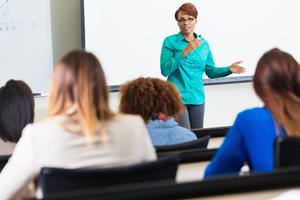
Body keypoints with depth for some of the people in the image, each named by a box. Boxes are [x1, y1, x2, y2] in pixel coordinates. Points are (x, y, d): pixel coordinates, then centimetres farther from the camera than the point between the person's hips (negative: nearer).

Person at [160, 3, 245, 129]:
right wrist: (185, 52, -20)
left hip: (197, 98, 5)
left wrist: (229, 69, -2)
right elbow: (165, 70, -13)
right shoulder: (170, 42, -4)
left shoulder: (203, 43, 9)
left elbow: (210, 71, 15)